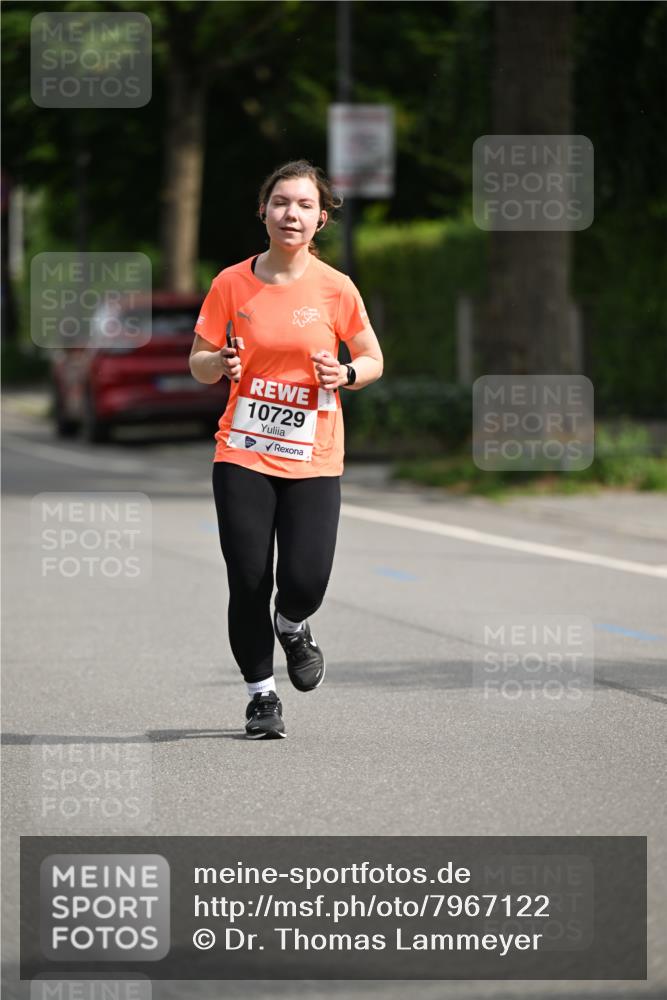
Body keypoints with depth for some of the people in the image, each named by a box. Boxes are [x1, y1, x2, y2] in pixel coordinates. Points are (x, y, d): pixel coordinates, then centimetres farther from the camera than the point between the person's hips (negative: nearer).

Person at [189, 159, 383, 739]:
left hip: (313, 458, 0)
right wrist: (221, 363, -15)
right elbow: (199, 363, 8)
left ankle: (293, 626, 27)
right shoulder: (232, 284, 0)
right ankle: (261, 694, 17)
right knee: (248, 582, -4)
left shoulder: (335, 289, -2)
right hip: (243, 453, 0)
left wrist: (345, 375, -12)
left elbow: (373, 360, 9)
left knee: (306, 581, -11)